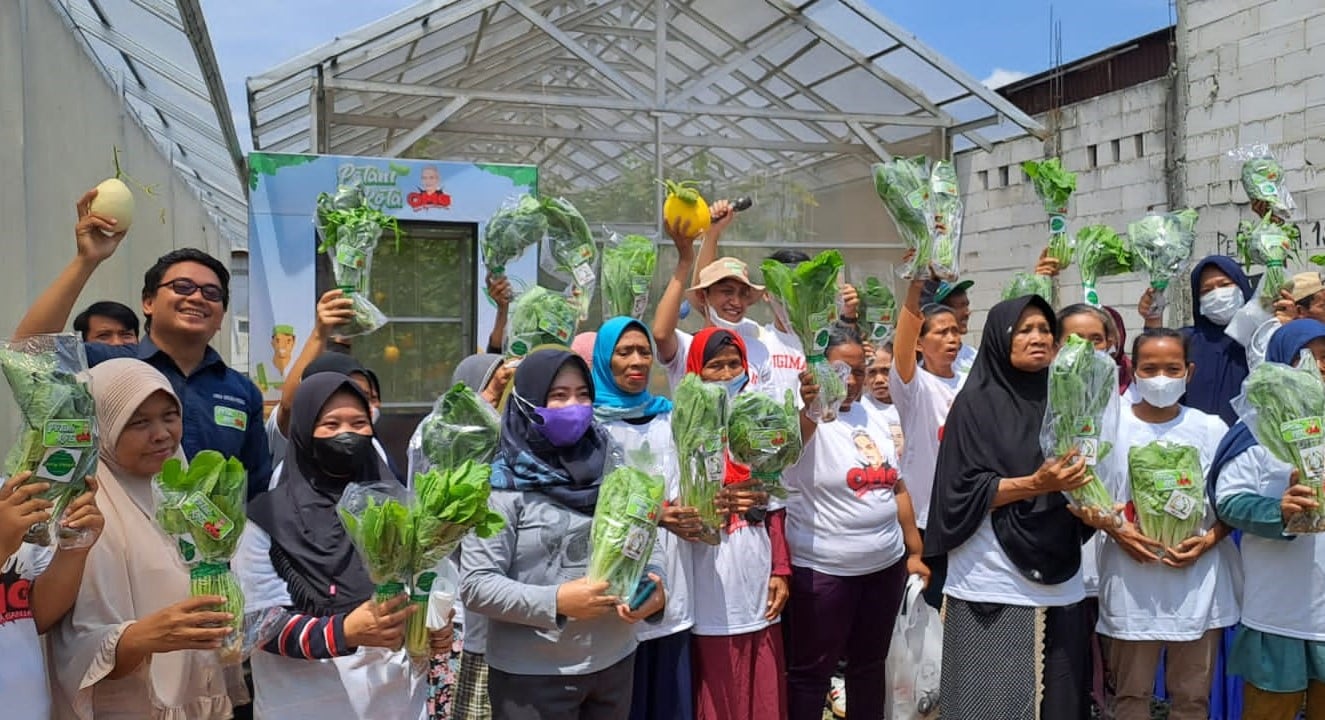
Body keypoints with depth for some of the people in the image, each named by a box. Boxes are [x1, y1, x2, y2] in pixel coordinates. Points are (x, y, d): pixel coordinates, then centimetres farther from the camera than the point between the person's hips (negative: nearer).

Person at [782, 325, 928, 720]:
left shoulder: (872, 418, 9)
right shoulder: (804, 418, -13)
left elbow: (897, 487, 16)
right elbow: (790, 443, -39)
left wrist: (916, 552, 16)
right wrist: (810, 407, -60)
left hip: (887, 565, 7)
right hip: (823, 571, -7)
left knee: (870, 664, 19)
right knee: (811, 673, 5)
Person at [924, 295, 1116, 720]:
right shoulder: (977, 402, -4)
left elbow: (1076, 479, 15)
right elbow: (964, 490, -10)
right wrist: (1034, 484, -21)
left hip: (1058, 582, 5)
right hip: (993, 584, -5)